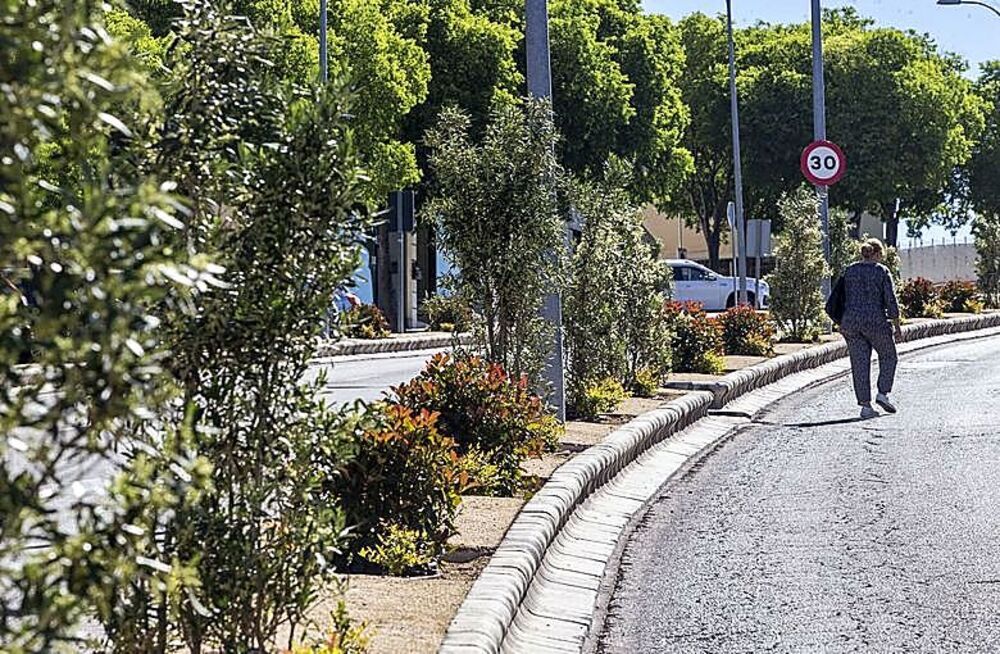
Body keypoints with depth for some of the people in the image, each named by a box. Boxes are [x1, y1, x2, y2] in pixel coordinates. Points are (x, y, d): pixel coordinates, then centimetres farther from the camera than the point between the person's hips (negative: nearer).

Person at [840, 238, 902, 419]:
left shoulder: (850, 271, 7)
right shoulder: (882, 271, -4)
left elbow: (844, 299, 9)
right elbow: (891, 301, -6)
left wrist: (844, 325, 17)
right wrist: (897, 326, 1)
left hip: (852, 323, 4)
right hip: (876, 322, -4)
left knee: (860, 364, 5)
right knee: (888, 357, 17)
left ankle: (865, 405, 2)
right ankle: (883, 393, 5)